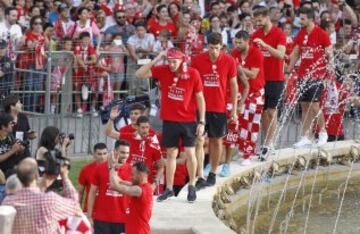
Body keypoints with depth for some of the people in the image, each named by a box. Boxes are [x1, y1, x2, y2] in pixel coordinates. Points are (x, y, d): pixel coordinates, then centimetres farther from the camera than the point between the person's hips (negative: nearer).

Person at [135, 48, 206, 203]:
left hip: (188, 120, -2)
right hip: (169, 120, 2)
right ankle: (169, 189, 18)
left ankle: (192, 186, 18)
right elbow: (139, 75, -10)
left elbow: (200, 98, -3)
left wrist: (202, 121, -5)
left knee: (190, 153, 1)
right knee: (171, 154, 10)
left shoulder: (193, 74, -10)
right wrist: (157, 59, -16)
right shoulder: (162, 71, -5)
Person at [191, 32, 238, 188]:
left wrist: (234, 109, 3)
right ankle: (199, 177, -3)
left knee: (217, 140, 10)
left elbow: (233, 85, 4)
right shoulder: (197, 60, -5)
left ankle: (213, 174, 23)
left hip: (219, 108, 1)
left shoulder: (229, 61, -3)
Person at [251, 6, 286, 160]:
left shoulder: (279, 34, -7)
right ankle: (269, 142, 15)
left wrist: (264, 45, -30)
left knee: (272, 112, -4)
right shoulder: (256, 35, 7)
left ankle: (267, 145, -4)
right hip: (260, 78, 5)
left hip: (275, 79, -5)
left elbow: (281, 54, -18)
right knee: (262, 111, 6)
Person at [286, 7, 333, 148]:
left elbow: (329, 54, -6)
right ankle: (307, 137, 7)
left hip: (317, 75, -6)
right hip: (303, 75, 6)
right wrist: (288, 71, 12)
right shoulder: (301, 34, 8)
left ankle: (323, 132, 11)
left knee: (314, 105, -9)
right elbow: (295, 54, 16)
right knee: (304, 106, 4)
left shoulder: (321, 34, -8)